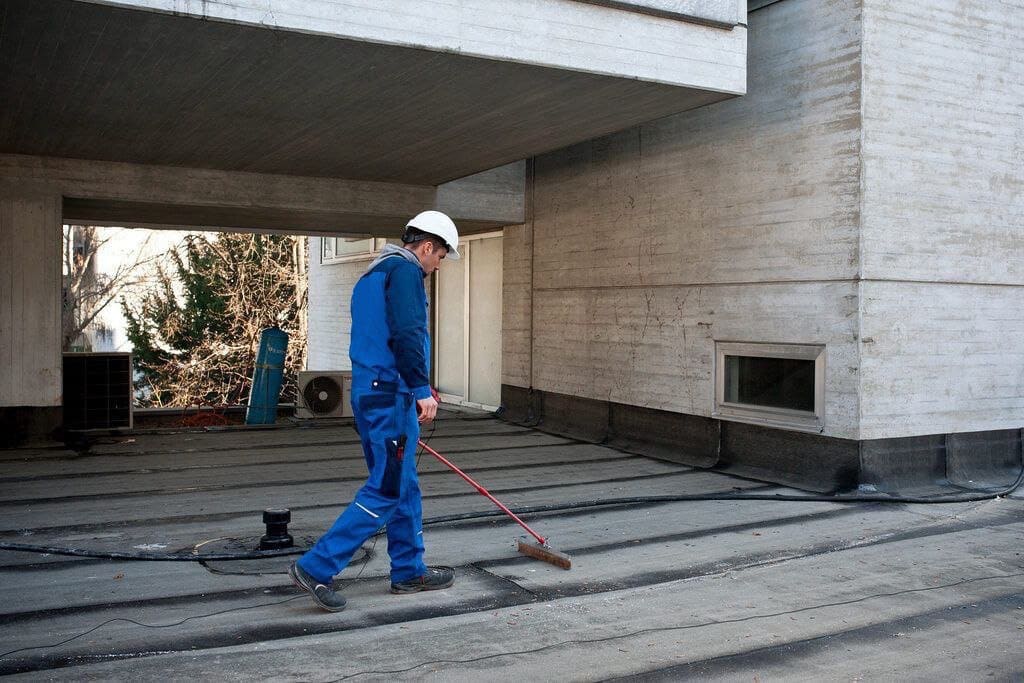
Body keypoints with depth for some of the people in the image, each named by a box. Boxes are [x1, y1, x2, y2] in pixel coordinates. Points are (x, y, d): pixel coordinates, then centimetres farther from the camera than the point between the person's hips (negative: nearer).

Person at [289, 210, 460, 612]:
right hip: (390, 395, -10)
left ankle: (408, 571, 24)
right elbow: (407, 333, -21)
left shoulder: (371, 276, 22)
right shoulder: (405, 270, -9)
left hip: (369, 392, 10)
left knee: (405, 487, 15)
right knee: (386, 492, -6)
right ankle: (316, 567, -4)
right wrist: (421, 389, -21)